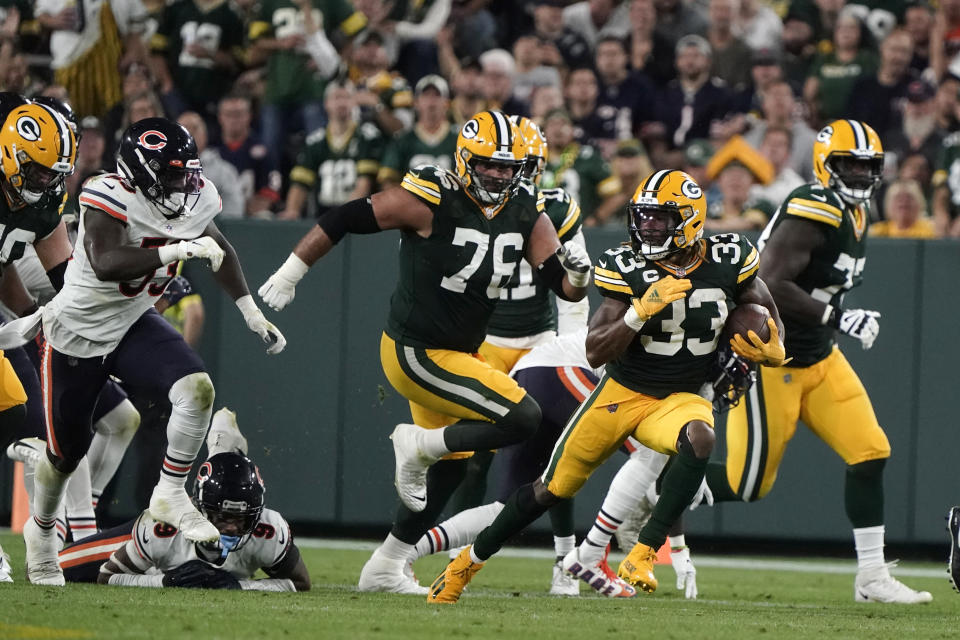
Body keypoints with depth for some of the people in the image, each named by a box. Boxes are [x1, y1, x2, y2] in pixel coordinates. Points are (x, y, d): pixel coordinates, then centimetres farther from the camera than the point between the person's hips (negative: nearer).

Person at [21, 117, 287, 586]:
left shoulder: (196, 200, -7)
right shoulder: (110, 198, -28)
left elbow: (218, 249, 14)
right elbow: (106, 264, -42)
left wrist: (251, 312, 14)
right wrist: (177, 250, -45)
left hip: (134, 326, 5)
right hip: (77, 333, -5)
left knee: (197, 389, -23)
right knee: (66, 451, 10)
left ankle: (170, 495, -7)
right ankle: (41, 530, 39)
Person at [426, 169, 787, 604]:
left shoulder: (727, 262, -10)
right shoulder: (626, 268, -14)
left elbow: (763, 304, 13)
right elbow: (596, 353, -17)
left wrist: (773, 348, -7)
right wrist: (641, 311, -31)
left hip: (678, 399, 0)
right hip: (622, 392, 0)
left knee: (699, 438, -36)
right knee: (552, 488, 7)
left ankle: (642, 555, -30)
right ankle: (467, 563, 27)